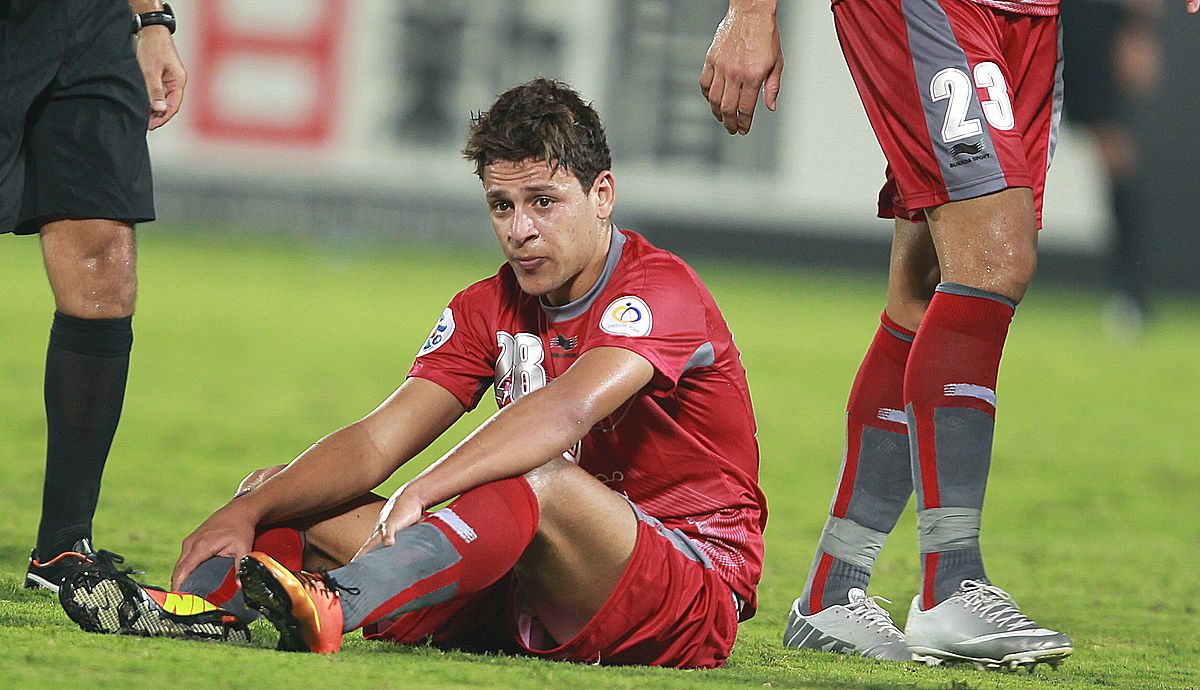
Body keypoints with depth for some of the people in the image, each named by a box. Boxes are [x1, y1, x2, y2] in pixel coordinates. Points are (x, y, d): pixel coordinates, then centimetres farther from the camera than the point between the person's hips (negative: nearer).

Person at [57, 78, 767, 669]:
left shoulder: (662, 290, -12)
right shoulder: (490, 309, 11)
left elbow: (568, 408, -31)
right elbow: (378, 441, 1)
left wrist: (420, 494, -44)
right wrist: (249, 511, -17)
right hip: (528, 603, 7)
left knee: (542, 480, -39)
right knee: (279, 493, -3)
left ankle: (333, 606, -61)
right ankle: (209, 602, -36)